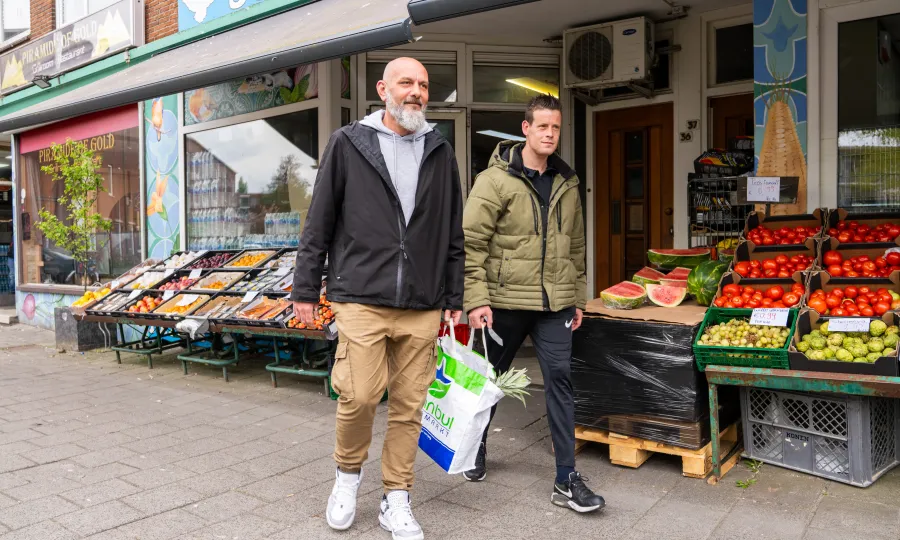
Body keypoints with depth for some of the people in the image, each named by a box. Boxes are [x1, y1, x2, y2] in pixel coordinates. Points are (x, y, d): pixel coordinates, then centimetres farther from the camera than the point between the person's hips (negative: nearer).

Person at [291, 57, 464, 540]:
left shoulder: (440, 152, 12)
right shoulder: (348, 144, 5)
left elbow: (453, 233, 14)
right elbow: (319, 223, 5)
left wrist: (453, 296, 11)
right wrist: (306, 288, 3)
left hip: (422, 306, 3)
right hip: (361, 298, -2)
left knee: (409, 405, 7)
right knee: (359, 395, -7)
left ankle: (396, 500, 23)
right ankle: (348, 473, 24)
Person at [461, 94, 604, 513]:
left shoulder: (567, 183, 10)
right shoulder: (495, 180, -8)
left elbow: (575, 245, 16)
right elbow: (471, 243, -11)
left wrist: (577, 297, 14)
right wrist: (476, 299, -17)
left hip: (555, 304, 4)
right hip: (505, 299, -3)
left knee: (560, 379, -1)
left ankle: (567, 481, 8)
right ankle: (477, 446, 38)